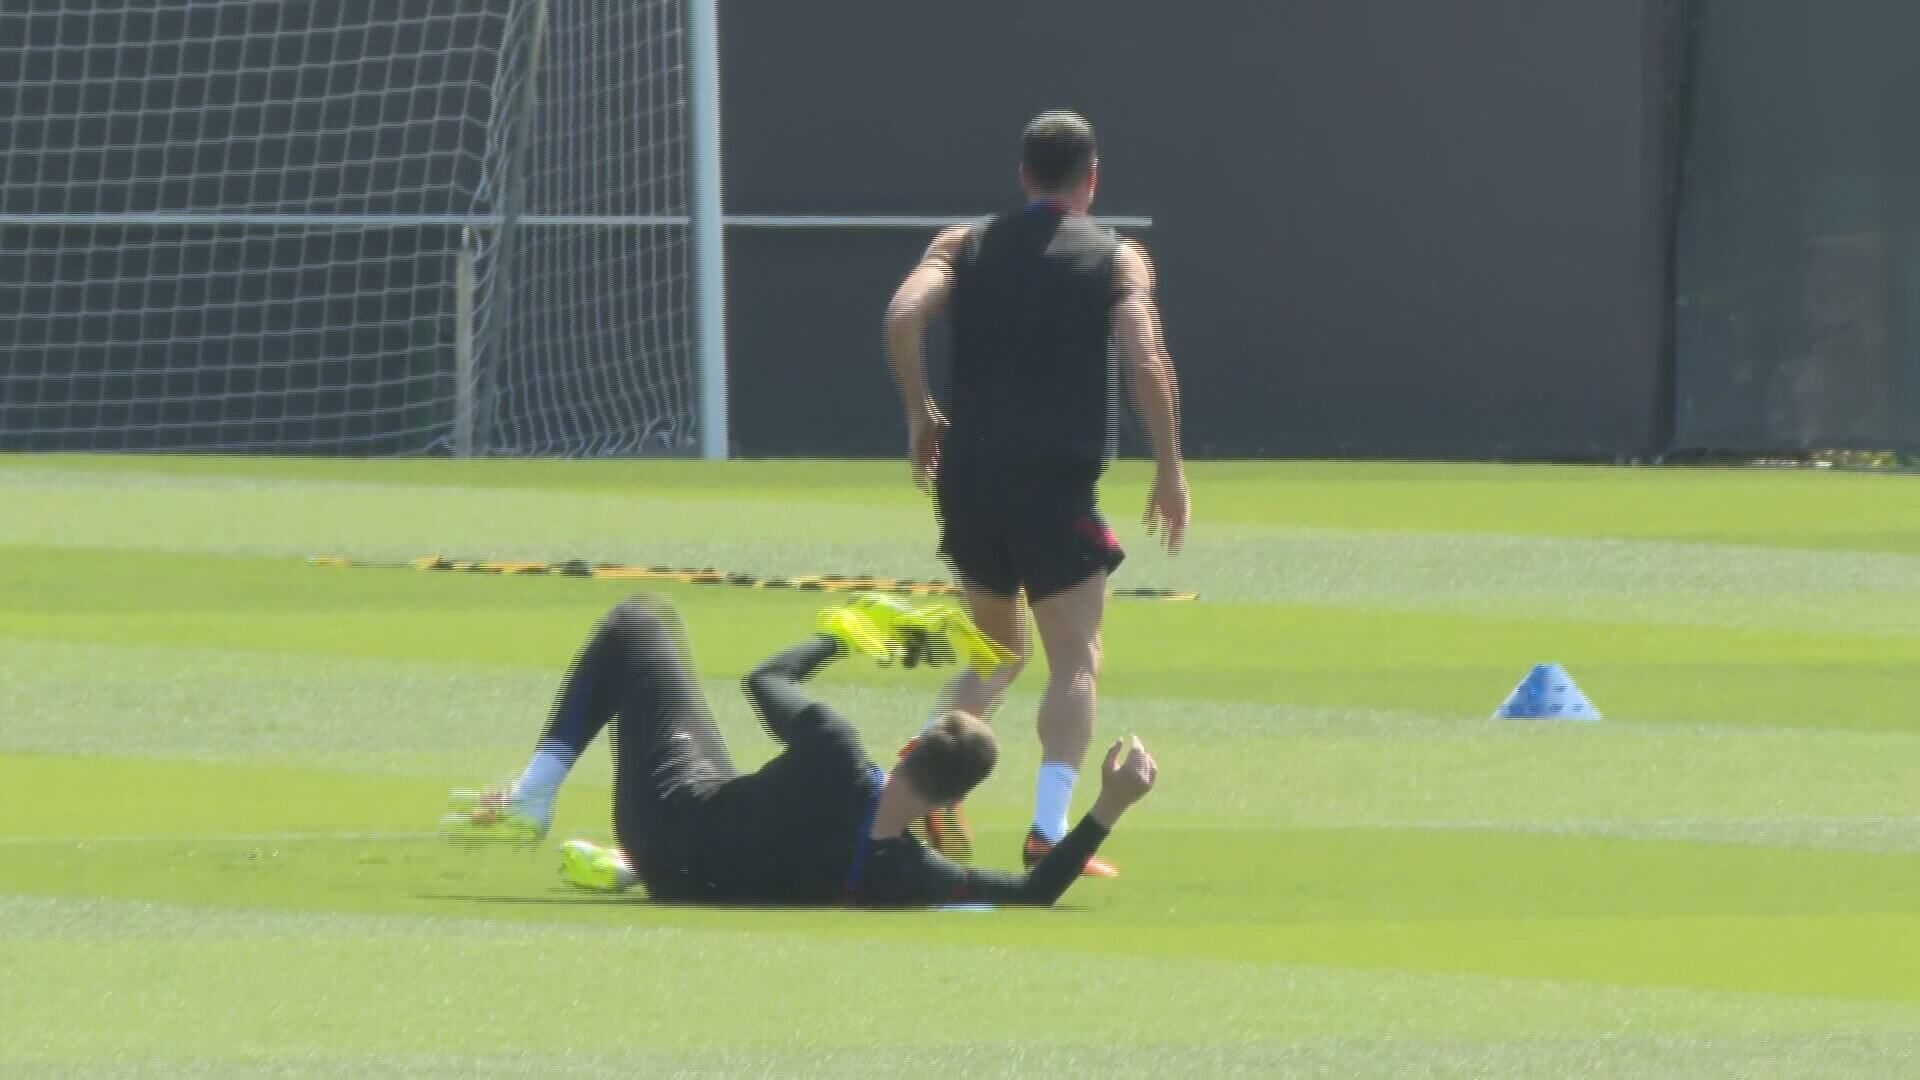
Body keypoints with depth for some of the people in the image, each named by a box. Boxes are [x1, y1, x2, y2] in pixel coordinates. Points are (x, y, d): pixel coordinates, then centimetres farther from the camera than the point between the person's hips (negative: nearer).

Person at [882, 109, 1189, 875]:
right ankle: (1049, 827, -14)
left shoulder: (964, 246, 10)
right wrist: (1170, 470, -2)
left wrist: (919, 412, 4)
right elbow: (1147, 361, -10)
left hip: (967, 476, 4)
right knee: (1076, 661, 2)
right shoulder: (1117, 260, 2)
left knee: (998, 650, 22)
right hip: (1055, 487, -4)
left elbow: (904, 315, -7)